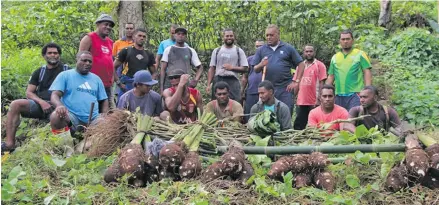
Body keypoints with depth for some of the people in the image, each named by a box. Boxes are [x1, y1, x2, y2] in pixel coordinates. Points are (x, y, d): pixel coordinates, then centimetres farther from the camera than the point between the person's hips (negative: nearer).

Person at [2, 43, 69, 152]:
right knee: (15, 104, -23)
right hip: (40, 104, 3)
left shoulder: (67, 70, 12)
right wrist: (41, 102, -9)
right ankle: (9, 143, -25)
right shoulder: (39, 72, 19)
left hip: (58, 106, -3)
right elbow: (29, 93, 13)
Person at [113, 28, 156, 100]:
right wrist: (119, 83, -8)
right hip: (126, 86, -3)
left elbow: (154, 72, 20)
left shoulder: (149, 54, 13)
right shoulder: (126, 51, 3)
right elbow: (113, 67, 1)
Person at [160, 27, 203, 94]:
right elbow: (163, 69, 7)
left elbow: (200, 67, 14)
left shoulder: (191, 51, 11)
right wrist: (161, 86, -1)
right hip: (169, 84, -1)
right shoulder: (168, 50, 9)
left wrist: (196, 80, -4)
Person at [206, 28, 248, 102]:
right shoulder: (217, 51, 13)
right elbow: (212, 69, 9)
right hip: (218, 80, 2)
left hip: (233, 80, -1)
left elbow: (245, 68, 3)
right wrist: (208, 84, -1)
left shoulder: (239, 51, 9)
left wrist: (231, 67, -10)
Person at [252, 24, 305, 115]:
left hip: (285, 88, -2)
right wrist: (261, 65, -13)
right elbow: (255, 69, 9)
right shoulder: (261, 50, 10)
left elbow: (301, 64, 5)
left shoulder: (288, 48, 5)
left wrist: (296, 82, -3)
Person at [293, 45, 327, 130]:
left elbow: (322, 84, -7)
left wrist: (319, 100, -14)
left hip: (314, 102, -5)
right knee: (298, 126, 10)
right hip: (300, 102, 5)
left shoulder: (319, 65, -3)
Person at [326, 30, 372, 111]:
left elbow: (367, 73, -1)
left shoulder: (360, 54, 4)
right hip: (339, 96, 5)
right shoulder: (335, 57, 16)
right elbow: (331, 77, 19)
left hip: (355, 94, -4)